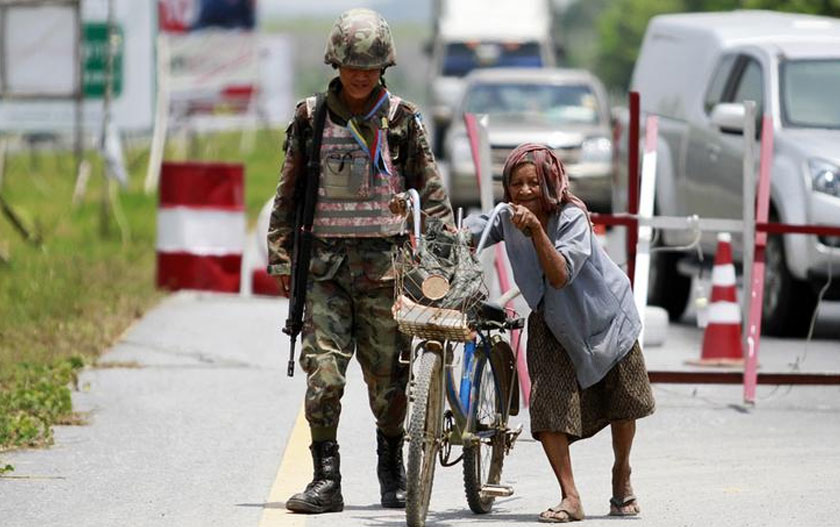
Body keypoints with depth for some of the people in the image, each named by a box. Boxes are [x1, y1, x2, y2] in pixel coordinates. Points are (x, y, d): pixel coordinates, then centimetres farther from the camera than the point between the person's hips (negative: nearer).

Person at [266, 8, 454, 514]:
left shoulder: (403, 120, 4)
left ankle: (392, 471, 24)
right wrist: (282, 259, 7)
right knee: (323, 373, -11)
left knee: (389, 377, 5)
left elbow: (431, 193, 7)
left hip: (386, 263, 0)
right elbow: (288, 193, 11)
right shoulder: (310, 119, 6)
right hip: (327, 264, 0)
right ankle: (327, 479, -8)